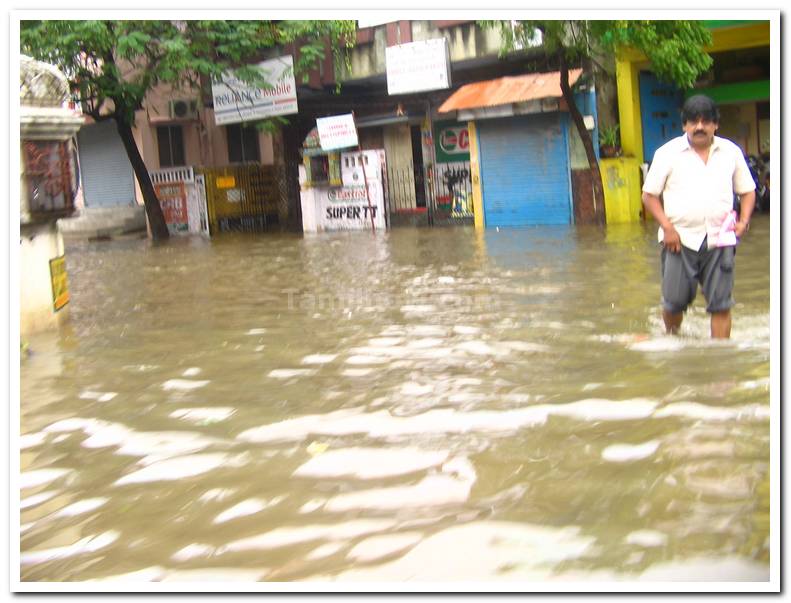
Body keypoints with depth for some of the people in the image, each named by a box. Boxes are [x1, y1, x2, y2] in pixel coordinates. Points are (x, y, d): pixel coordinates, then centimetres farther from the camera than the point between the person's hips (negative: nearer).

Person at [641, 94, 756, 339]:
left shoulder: (731, 152, 8)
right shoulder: (668, 153, 0)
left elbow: (747, 191, 16)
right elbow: (649, 195, 1)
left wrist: (744, 221, -2)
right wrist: (667, 227, -10)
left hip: (719, 240, 2)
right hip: (680, 239, -1)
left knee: (721, 304, 1)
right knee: (674, 302, 3)